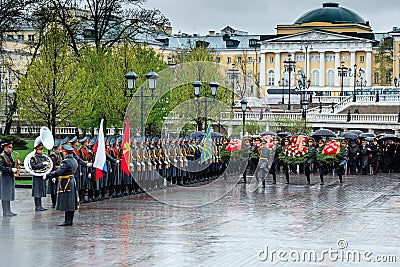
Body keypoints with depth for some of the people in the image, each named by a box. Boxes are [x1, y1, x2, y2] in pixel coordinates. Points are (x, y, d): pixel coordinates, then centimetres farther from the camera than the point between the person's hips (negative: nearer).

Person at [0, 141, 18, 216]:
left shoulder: (10, 156, 16)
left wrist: (16, 164, 1)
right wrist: (11, 169, -23)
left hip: (11, 177, 9)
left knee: (9, 195, 10)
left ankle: (8, 211, 14)